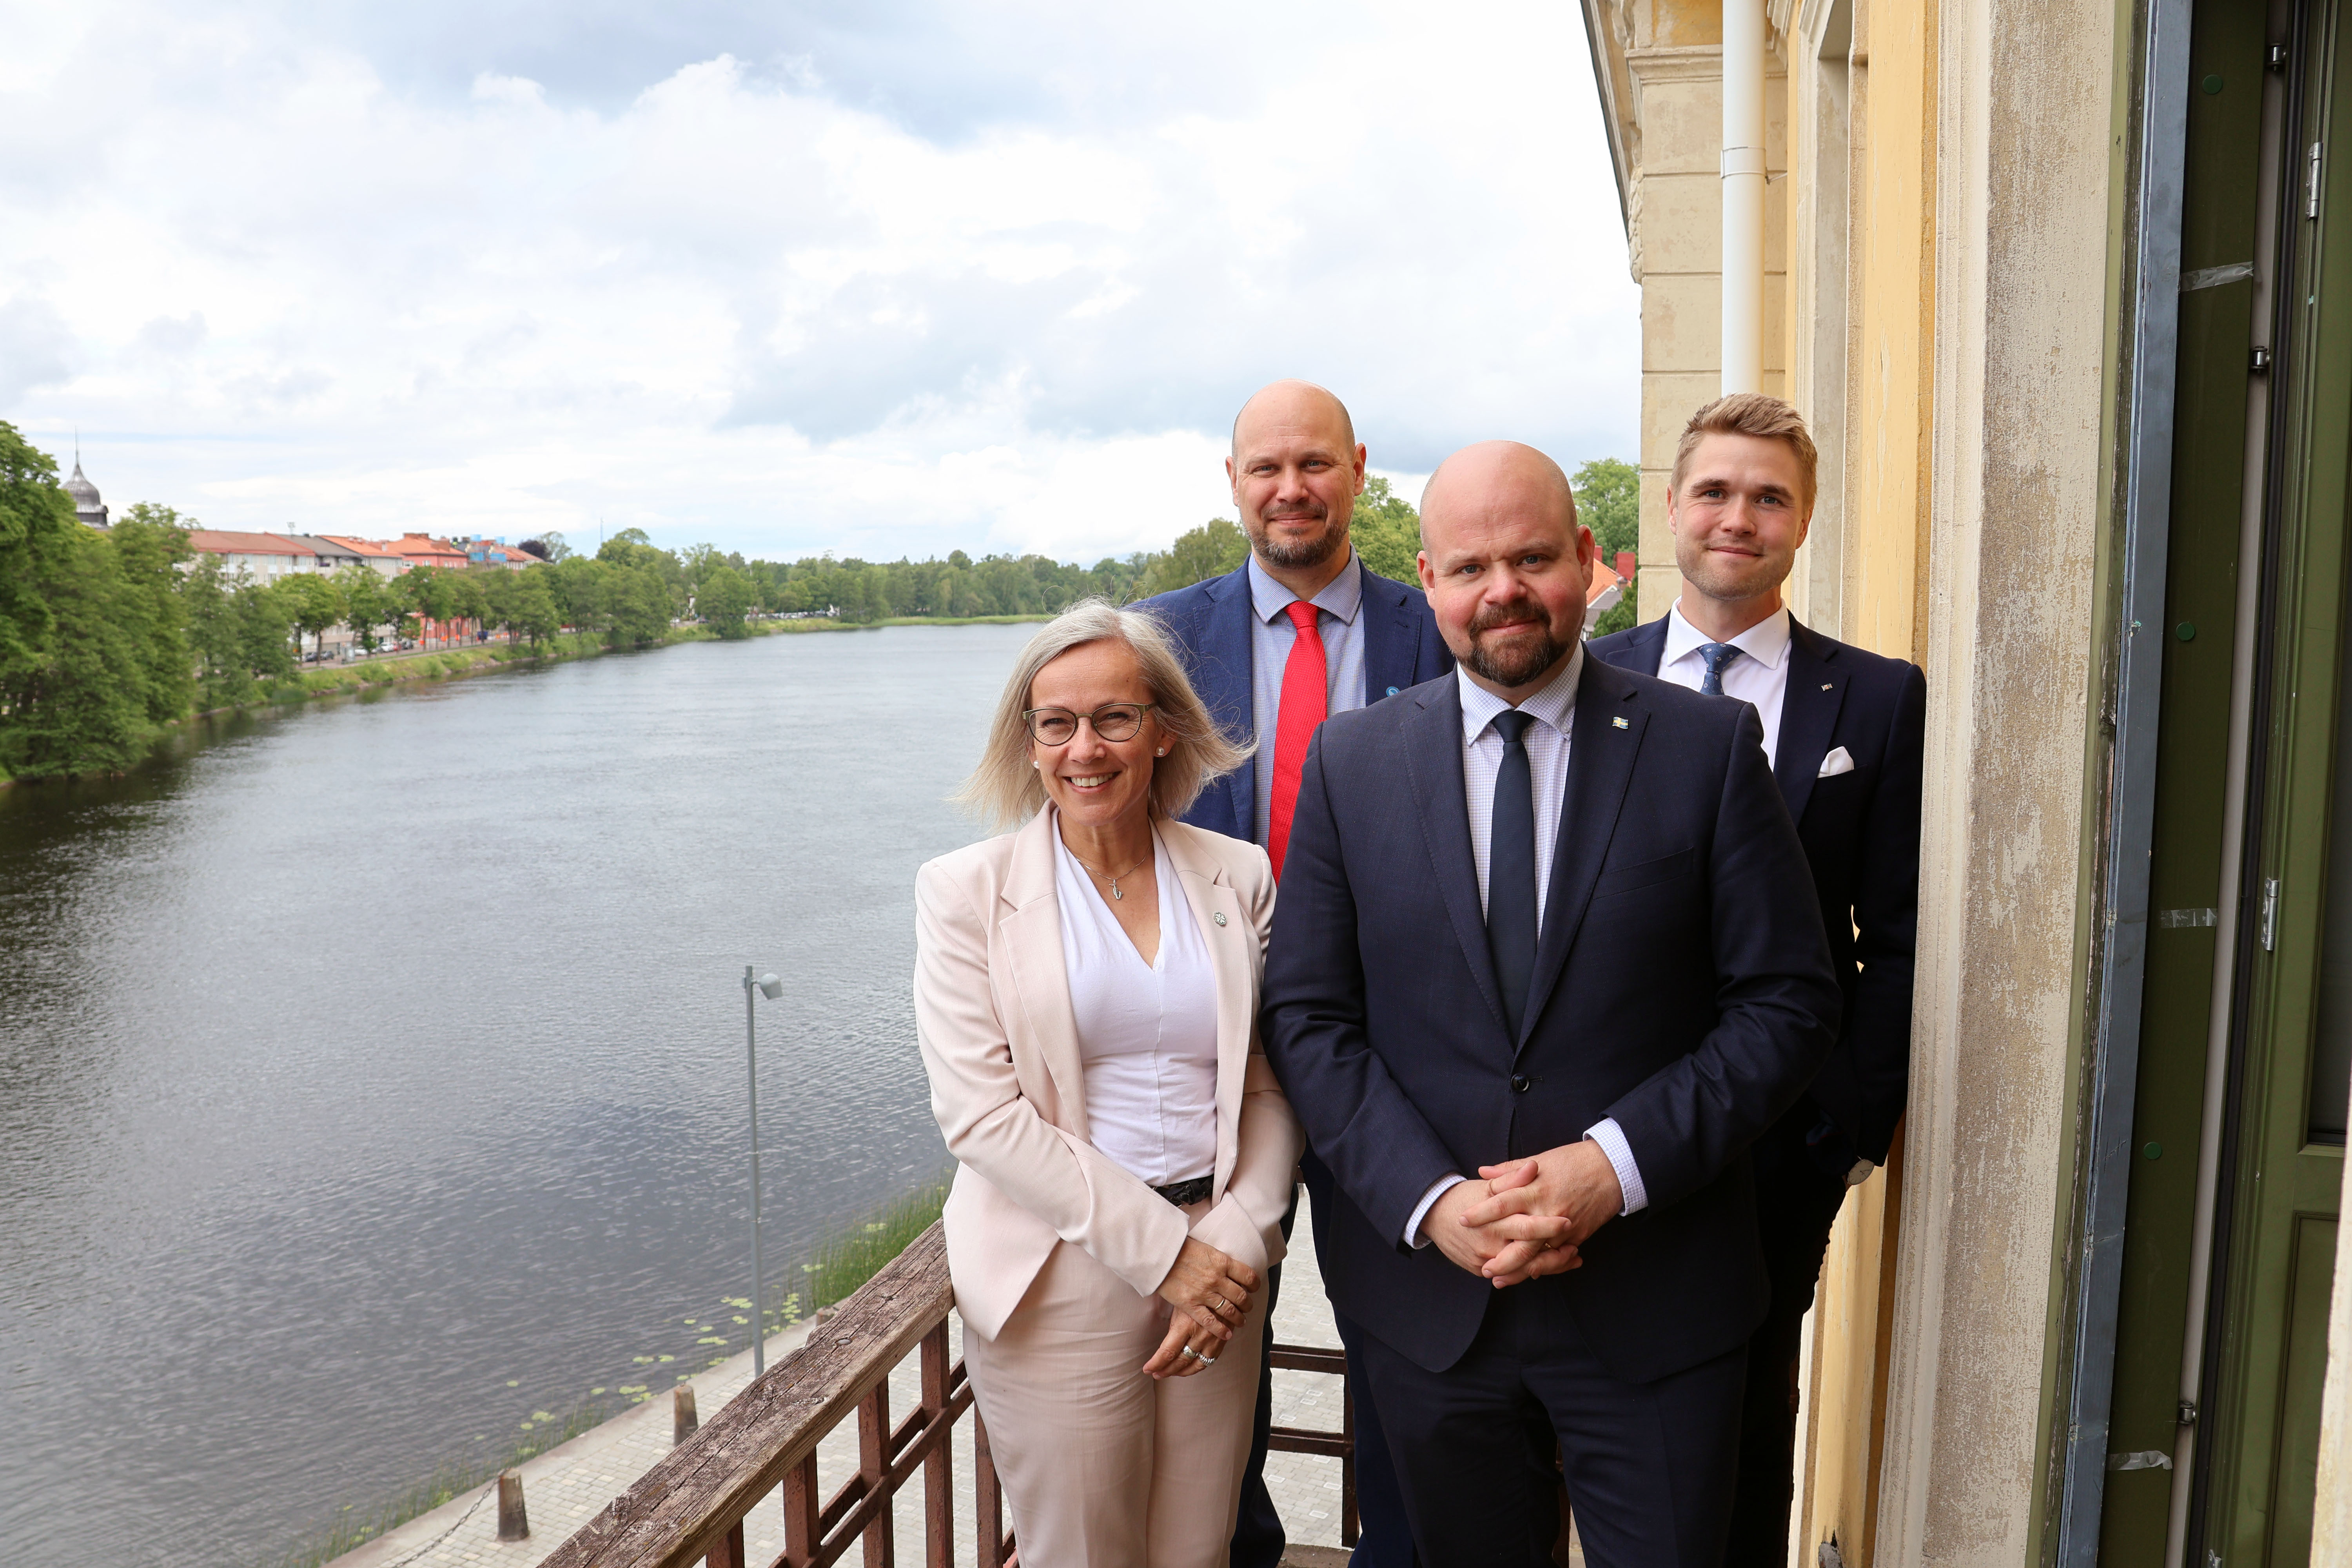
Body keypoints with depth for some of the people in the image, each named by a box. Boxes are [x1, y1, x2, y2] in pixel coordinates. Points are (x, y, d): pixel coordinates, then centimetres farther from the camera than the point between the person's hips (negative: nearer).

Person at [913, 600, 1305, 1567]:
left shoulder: (1238, 877, 4)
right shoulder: (966, 890, -5)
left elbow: (1273, 1087, 4)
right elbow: (978, 1112, -11)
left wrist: (1237, 1243, -10)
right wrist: (1163, 1250, -13)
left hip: (1219, 1269, 3)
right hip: (1061, 1280, -3)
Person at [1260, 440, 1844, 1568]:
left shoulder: (1708, 747, -4)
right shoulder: (1349, 761, 0)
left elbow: (1788, 1001, -5)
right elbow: (1308, 1018, -1)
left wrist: (1618, 1162, -17)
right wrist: (1429, 1200, -13)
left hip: (1652, 1303, -1)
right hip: (1427, 1289, 2)